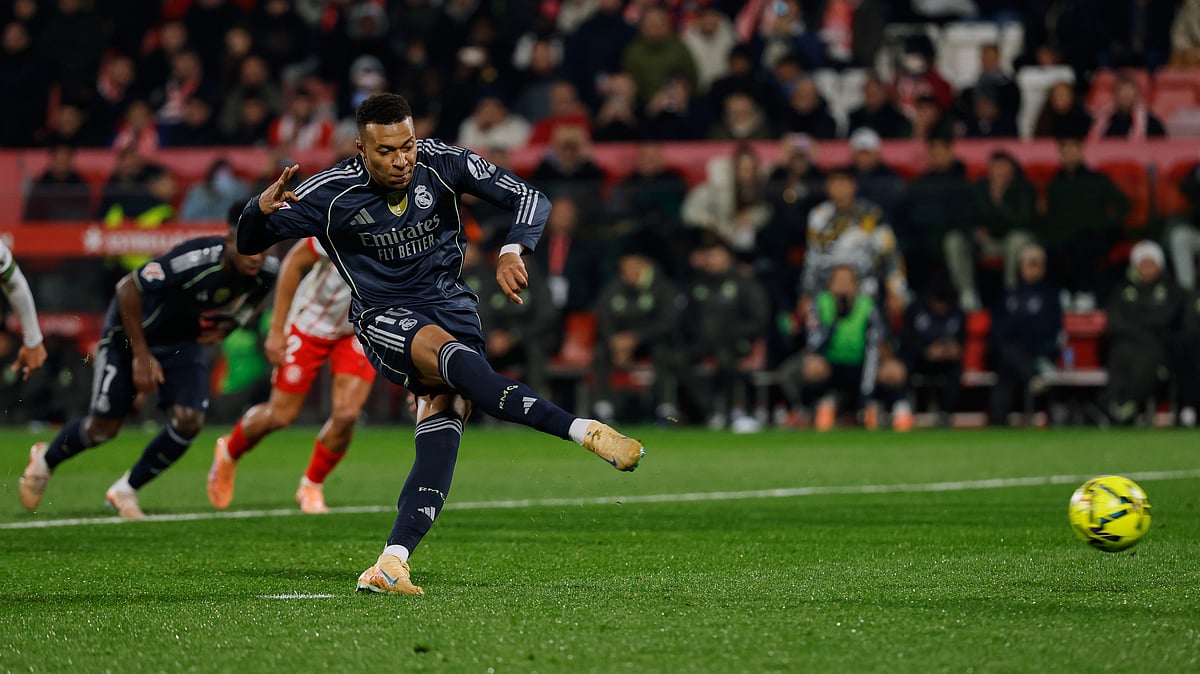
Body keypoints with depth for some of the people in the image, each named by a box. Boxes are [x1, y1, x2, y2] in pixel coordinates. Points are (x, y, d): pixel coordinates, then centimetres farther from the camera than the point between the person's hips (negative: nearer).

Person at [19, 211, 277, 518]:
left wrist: (226, 326, -9)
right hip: (133, 331, -5)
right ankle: (45, 459, 34)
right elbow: (129, 288, -28)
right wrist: (141, 354, -24)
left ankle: (125, 491, 6)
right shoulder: (195, 260, -39)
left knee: (189, 420, -15)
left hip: (184, 340, 5)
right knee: (104, 427, 1)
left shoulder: (266, 271, -20)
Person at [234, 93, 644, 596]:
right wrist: (262, 208, -30)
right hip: (385, 320, -3)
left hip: (450, 304, 3)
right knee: (455, 356, -35)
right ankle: (586, 432, -44)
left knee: (441, 431, -19)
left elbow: (530, 199, -6)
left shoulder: (442, 163, -9)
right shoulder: (333, 192, -12)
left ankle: (393, 561, -23)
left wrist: (513, 251, -26)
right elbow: (249, 243, -6)